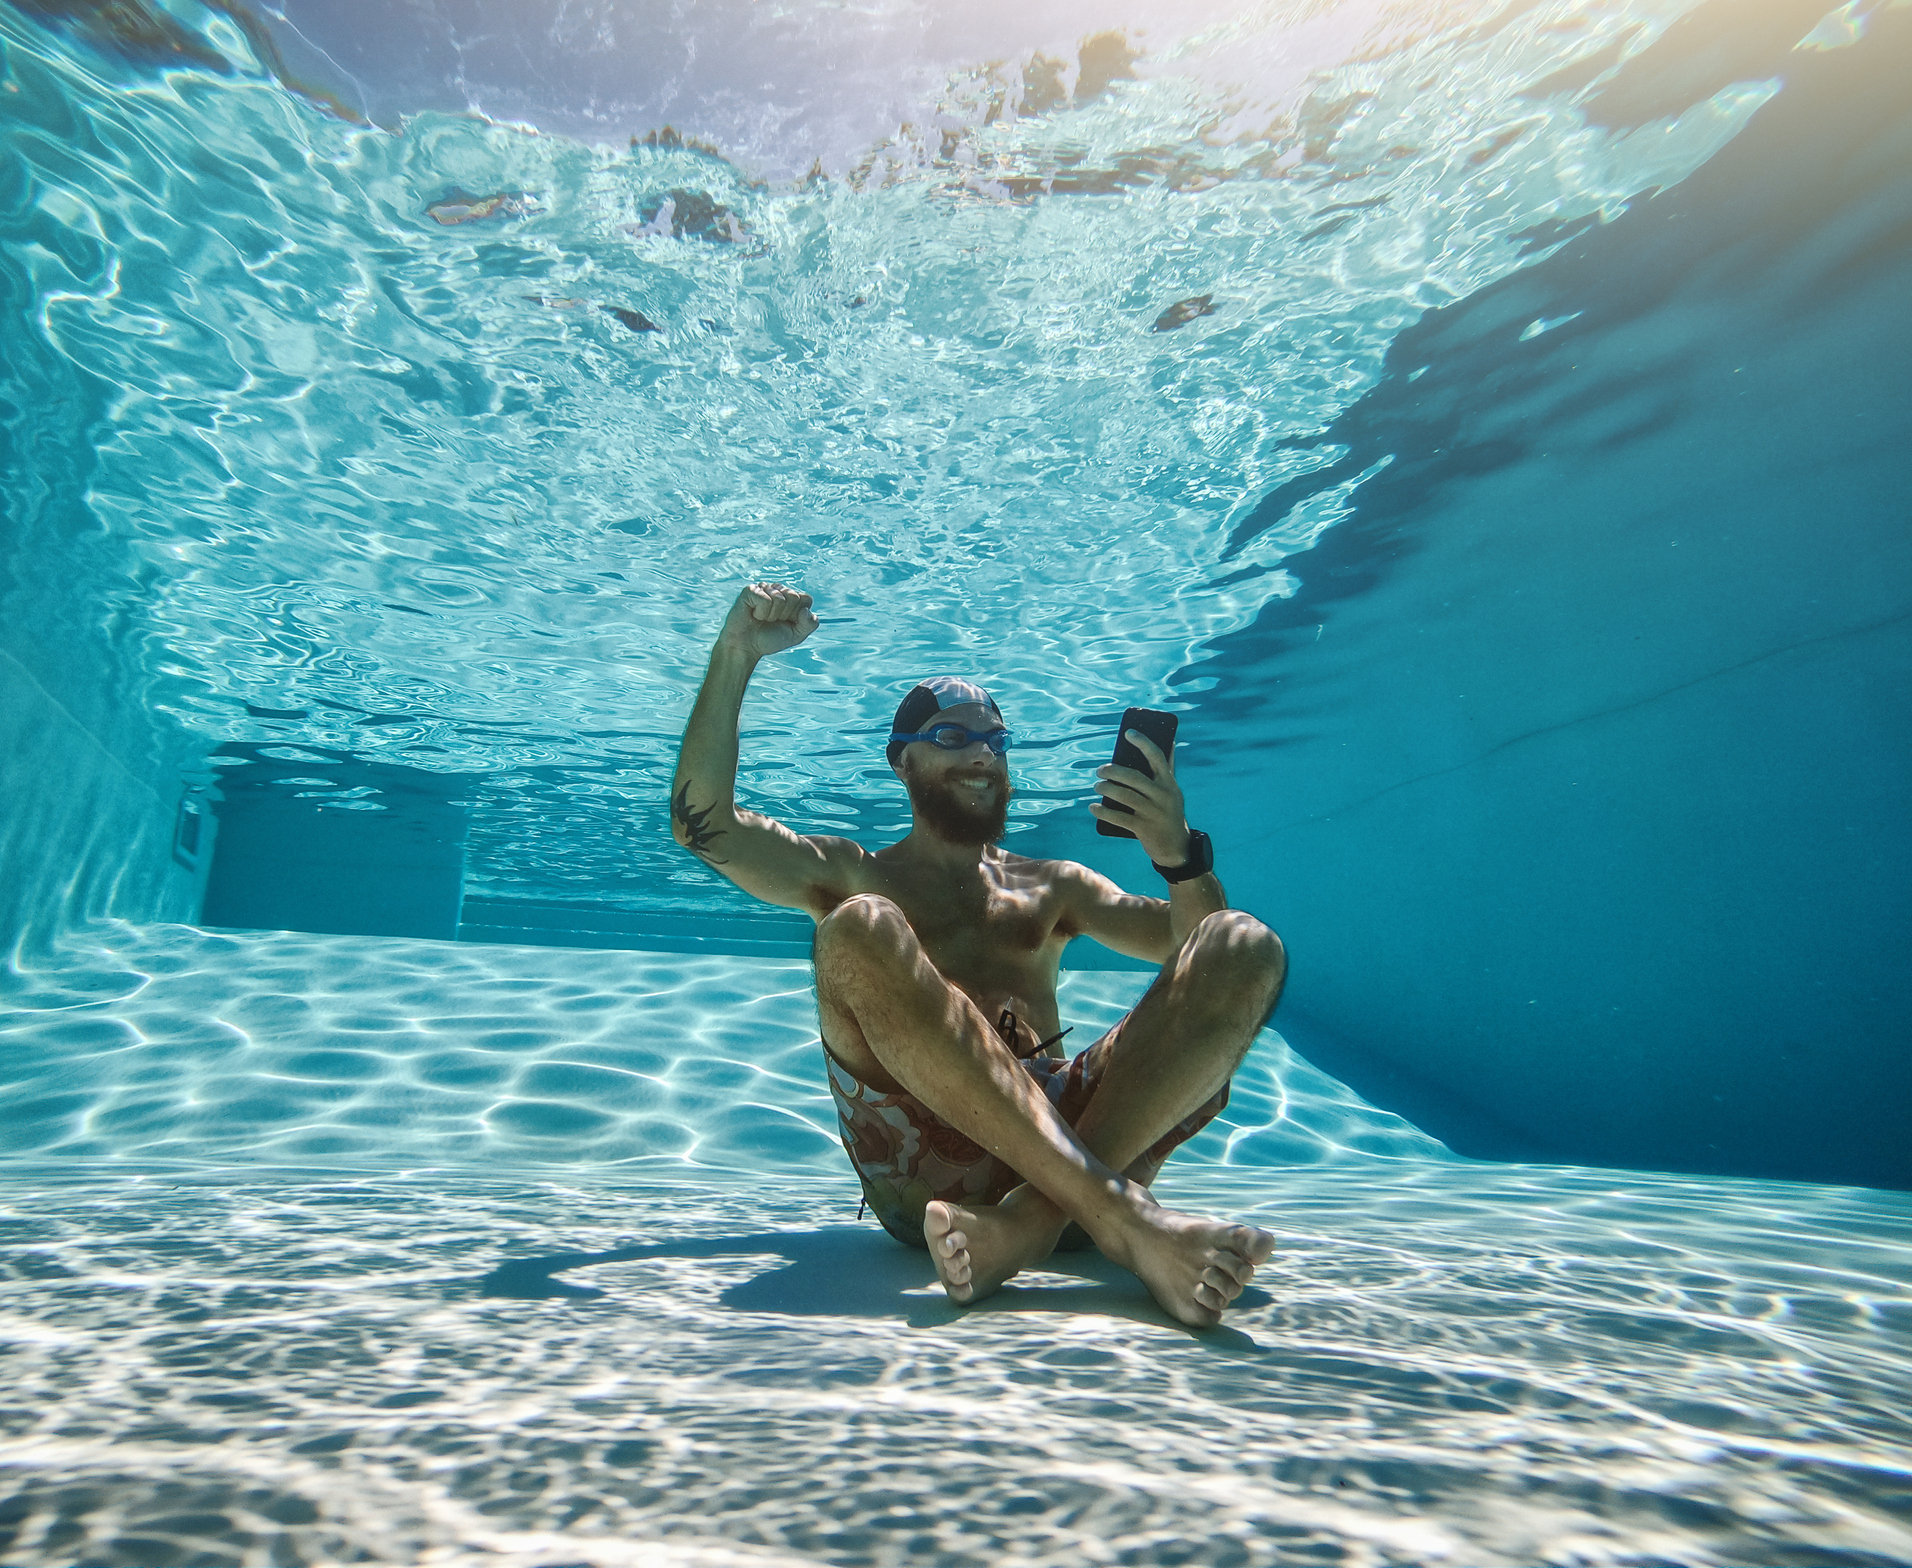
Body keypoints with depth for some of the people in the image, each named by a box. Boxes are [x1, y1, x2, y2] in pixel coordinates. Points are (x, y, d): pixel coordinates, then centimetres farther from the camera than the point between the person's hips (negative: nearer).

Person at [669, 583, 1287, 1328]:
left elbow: (1195, 944, 16)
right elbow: (702, 820, 7)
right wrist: (735, 653, 2)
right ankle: (1123, 1214, -38)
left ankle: (1031, 1220, -33)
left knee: (1246, 947, -13)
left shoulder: (1051, 885, 28)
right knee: (858, 928, -28)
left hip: (1065, 1127, 3)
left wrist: (1179, 855, -5)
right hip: (920, 1172, -2)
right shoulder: (851, 875, 22)